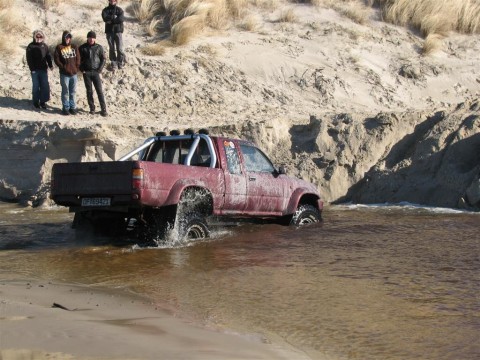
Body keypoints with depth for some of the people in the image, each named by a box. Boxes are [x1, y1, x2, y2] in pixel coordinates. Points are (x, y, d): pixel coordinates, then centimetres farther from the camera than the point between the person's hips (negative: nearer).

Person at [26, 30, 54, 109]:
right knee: (36, 86, 4)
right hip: (35, 70, -3)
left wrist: (50, 65, -3)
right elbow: (29, 59, -5)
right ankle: (36, 102, 14)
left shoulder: (45, 46, 8)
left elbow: (48, 56, 9)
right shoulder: (31, 46, -1)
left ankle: (43, 101, 10)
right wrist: (32, 68, -11)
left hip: (43, 69, 3)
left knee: (45, 86, 0)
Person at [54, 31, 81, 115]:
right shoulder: (59, 47, -1)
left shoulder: (74, 47, 9)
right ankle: (65, 108, 8)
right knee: (65, 91, 1)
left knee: (73, 91, 9)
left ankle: (72, 107, 17)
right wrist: (63, 67, -9)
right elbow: (56, 59, -4)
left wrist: (76, 68, 0)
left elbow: (78, 58, 9)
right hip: (64, 74, -3)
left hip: (74, 73, 3)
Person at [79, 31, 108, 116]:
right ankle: (92, 108, 13)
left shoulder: (99, 47, 3)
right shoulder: (82, 48, 3)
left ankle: (103, 109, -2)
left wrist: (100, 69, -5)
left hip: (96, 72, -1)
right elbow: (79, 59, 8)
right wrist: (82, 69, -3)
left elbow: (103, 59, 5)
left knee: (99, 91, -4)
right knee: (89, 91, 5)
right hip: (86, 72, 1)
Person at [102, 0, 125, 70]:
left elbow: (120, 19, -13)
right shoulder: (105, 10, 6)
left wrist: (111, 20, -12)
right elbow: (105, 18, -13)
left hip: (118, 31, -1)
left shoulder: (119, 10, 3)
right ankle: (113, 63, 13)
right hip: (109, 31, 1)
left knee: (120, 48, -4)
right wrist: (114, 17, -13)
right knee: (112, 48, 4)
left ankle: (121, 62, 13)